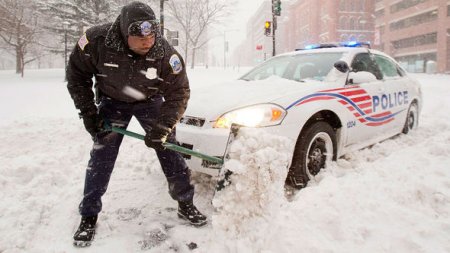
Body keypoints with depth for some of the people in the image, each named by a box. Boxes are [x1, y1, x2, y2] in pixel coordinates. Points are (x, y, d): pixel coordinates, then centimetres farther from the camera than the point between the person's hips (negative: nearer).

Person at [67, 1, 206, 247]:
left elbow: (178, 93, -20)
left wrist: (163, 127, -30)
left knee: (170, 151, -2)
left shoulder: (165, 53, -30)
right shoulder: (96, 40, -29)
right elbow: (77, 75, -11)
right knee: (101, 157, -4)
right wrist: (87, 110, -15)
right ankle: (89, 217, 13)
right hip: (112, 102, 0)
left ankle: (186, 204, 15)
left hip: (151, 102, 0)